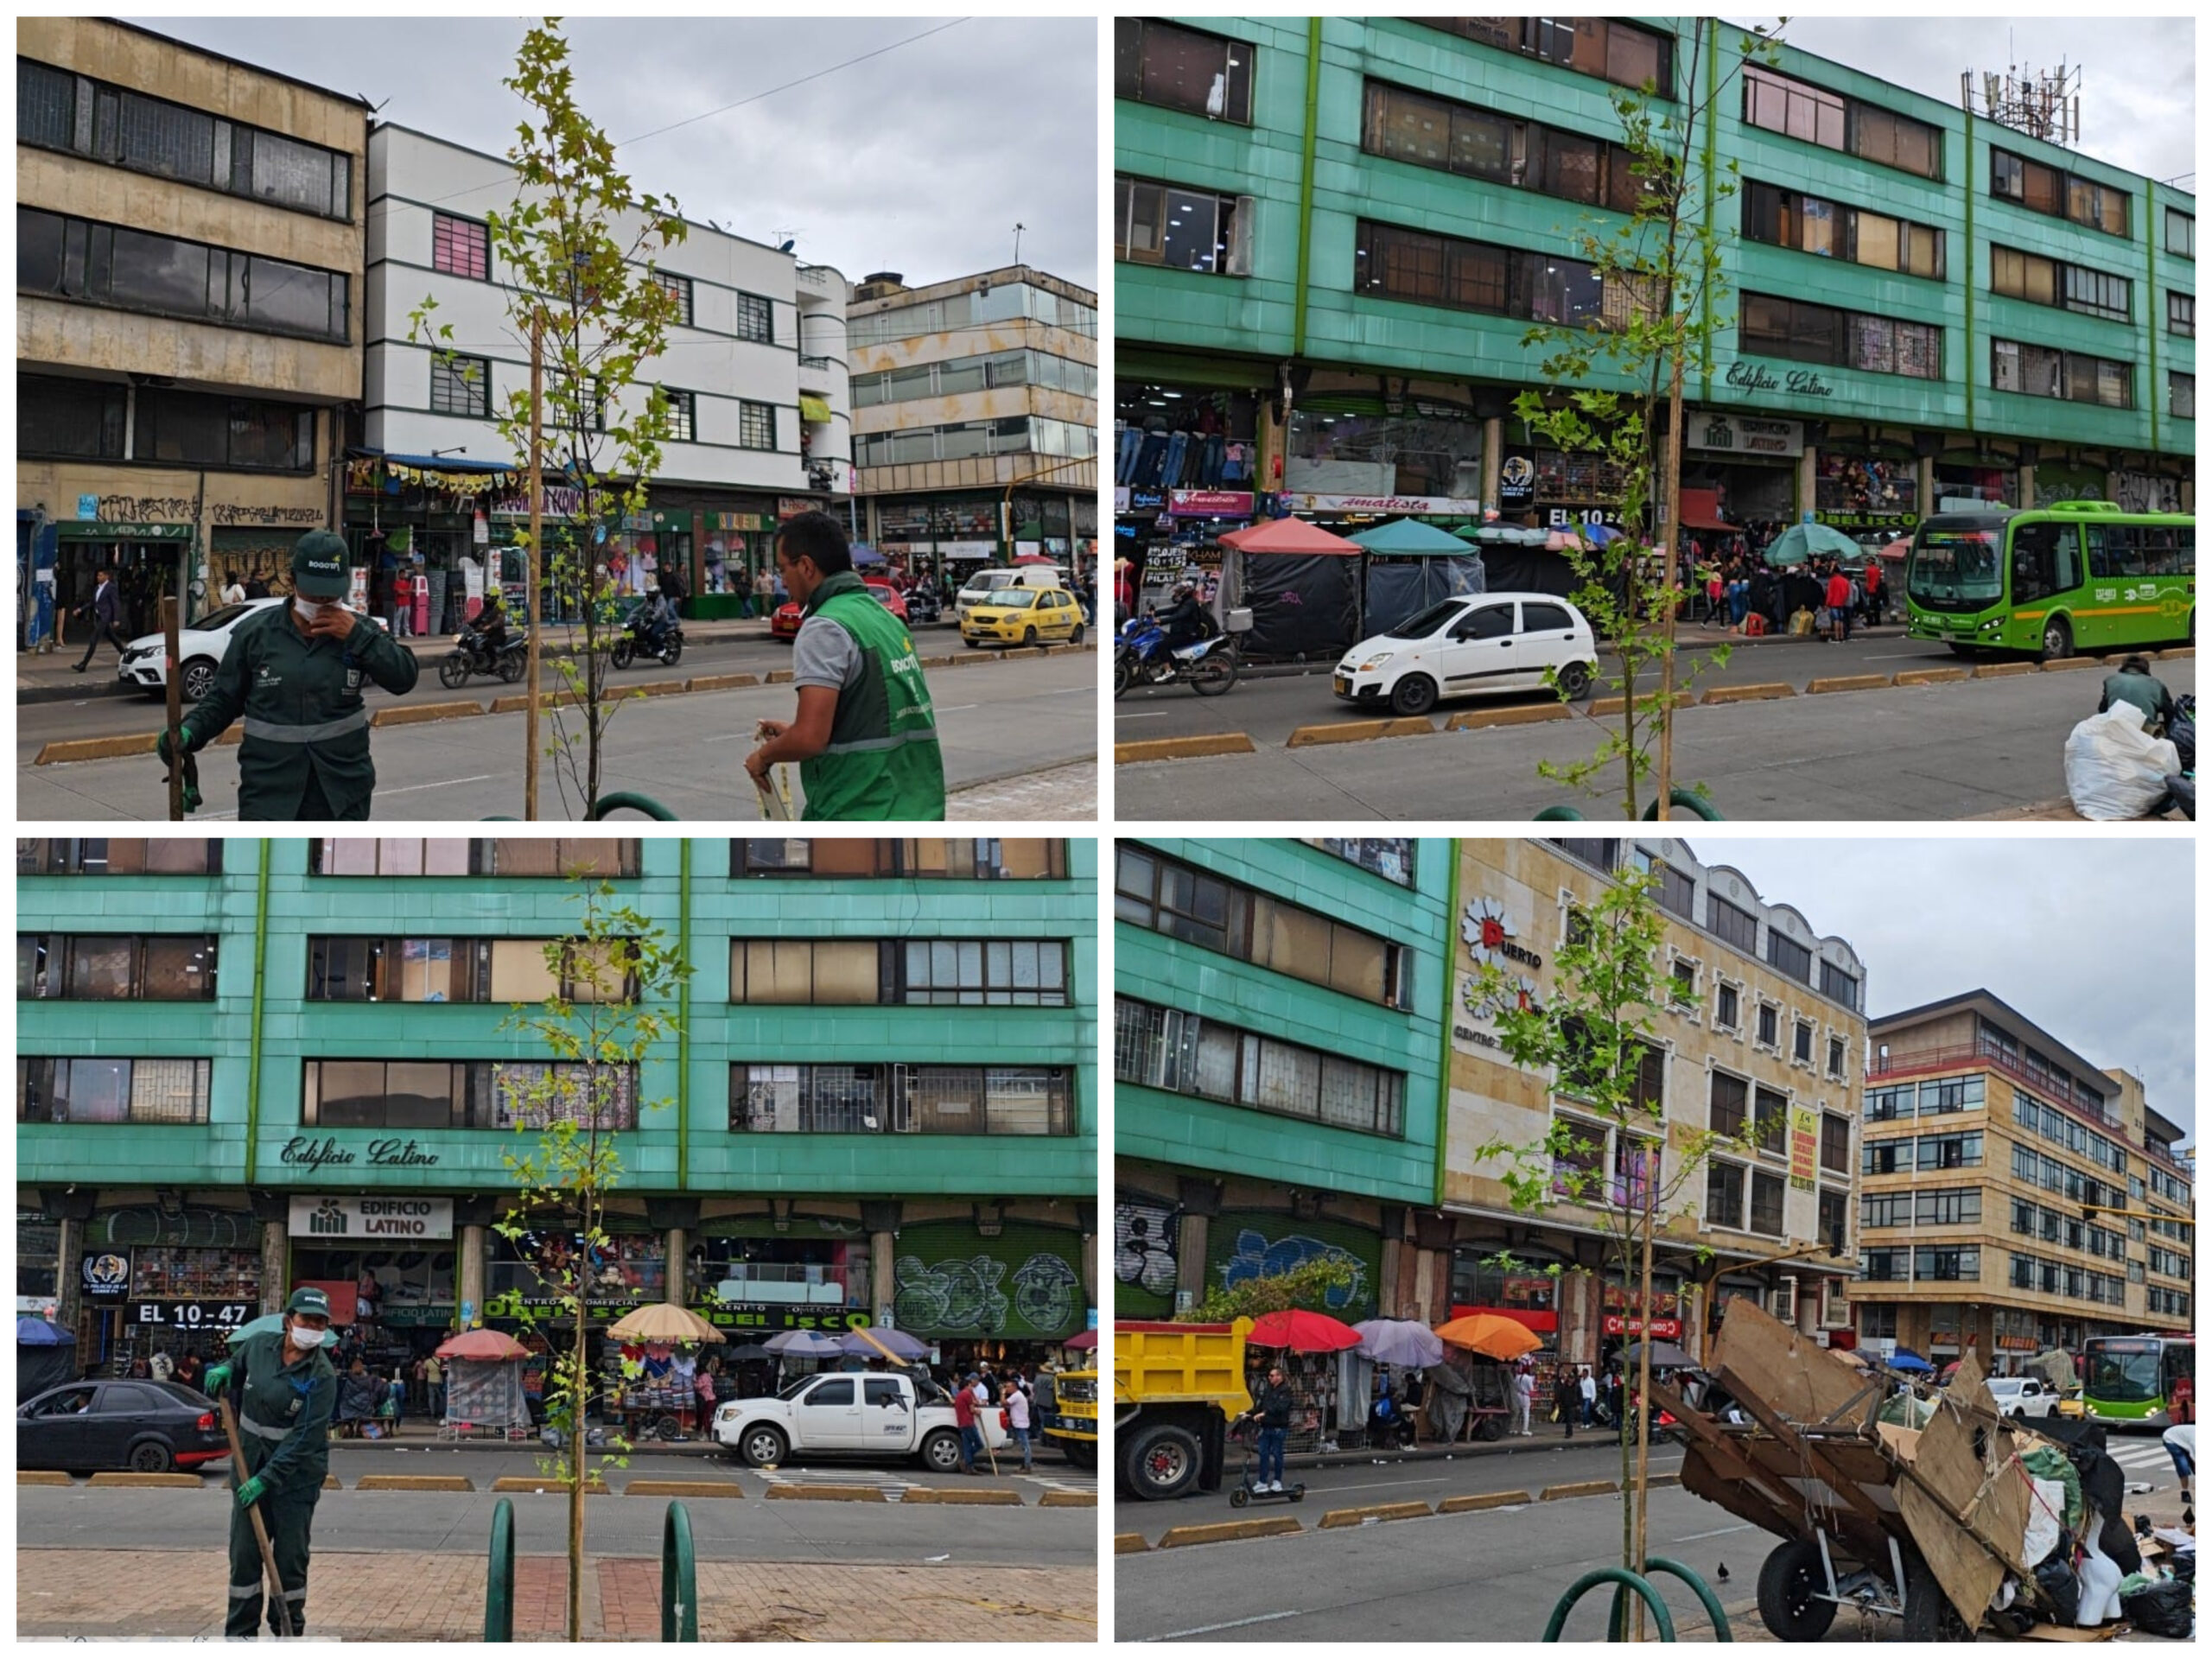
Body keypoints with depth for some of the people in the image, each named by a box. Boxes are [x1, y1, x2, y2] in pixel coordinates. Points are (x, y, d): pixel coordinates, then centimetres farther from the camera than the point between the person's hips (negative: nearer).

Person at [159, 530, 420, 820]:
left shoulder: (358, 631, 2)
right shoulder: (255, 632, -1)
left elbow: (404, 677, -9)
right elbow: (224, 699, 5)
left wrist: (357, 636, -18)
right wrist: (189, 732, -12)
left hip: (342, 791, 2)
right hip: (269, 793, -2)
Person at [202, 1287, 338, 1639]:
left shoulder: (322, 1376, -16)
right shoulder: (259, 1345, -3)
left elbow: (304, 1439, -21)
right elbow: (236, 1363, 22)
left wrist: (266, 1478, -25)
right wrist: (223, 1370, -3)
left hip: (295, 1474, -4)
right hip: (251, 1463, 4)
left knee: (290, 1556, 3)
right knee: (244, 1553, 5)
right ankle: (239, 1633, 14)